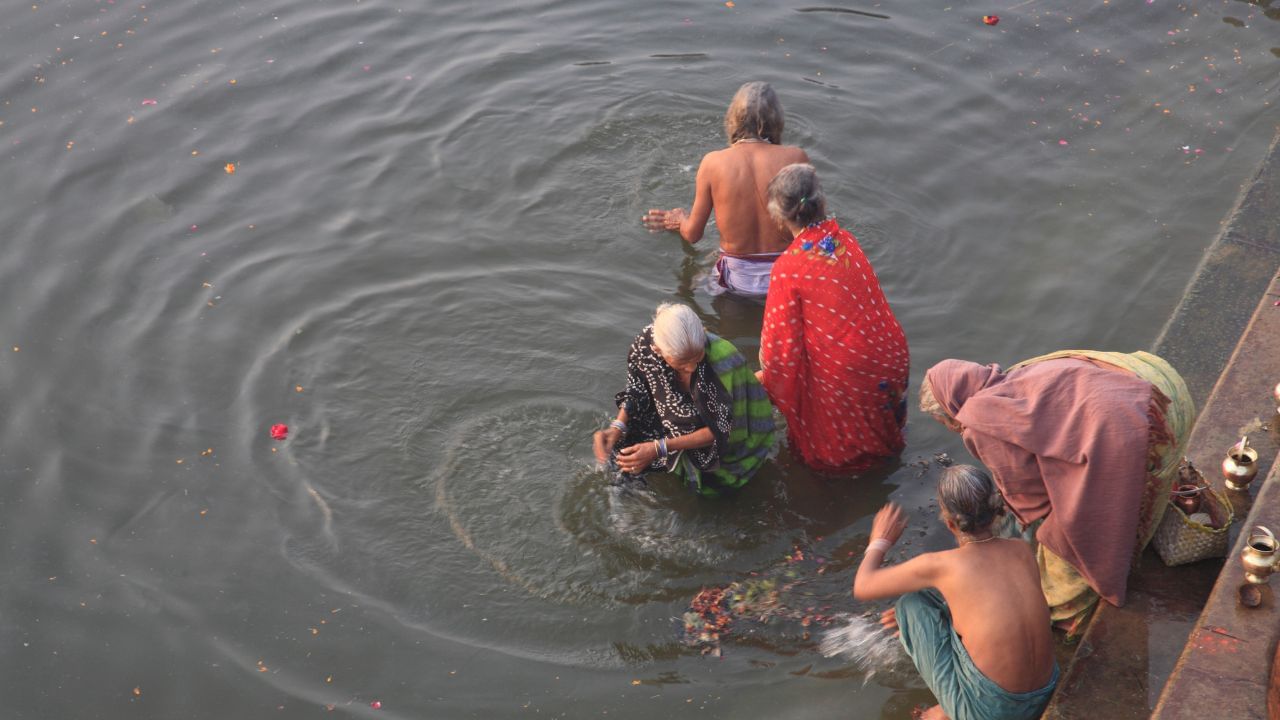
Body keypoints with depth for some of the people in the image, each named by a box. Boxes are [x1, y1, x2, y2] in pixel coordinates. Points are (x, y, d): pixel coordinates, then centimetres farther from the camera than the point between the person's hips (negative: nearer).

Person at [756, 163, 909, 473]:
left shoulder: (788, 268, -20)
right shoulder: (844, 239, -3)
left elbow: (780, 339, -12)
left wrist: (767, 378, 8)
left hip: (843, 375, -5)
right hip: (891, 359, 5)